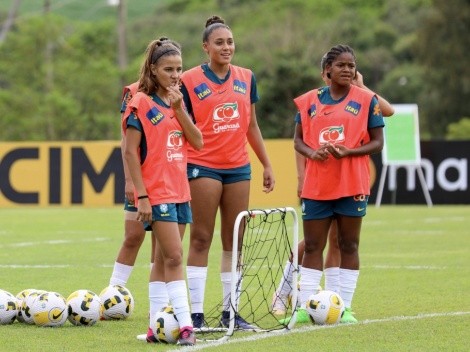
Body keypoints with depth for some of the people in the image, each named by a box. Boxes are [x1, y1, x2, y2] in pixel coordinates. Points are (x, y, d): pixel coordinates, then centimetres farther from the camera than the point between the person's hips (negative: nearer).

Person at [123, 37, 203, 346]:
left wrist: (179, 108, -8)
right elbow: (130, 151, -10)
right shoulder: (141, 103, -8)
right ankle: (185, 325, -17)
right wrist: (141, 195, -14)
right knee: (174, 256, -13)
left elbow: (198, 141, 3)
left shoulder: (177, 102, 12)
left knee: (164, 260, 9)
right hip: (156, 193, -7)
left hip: (180, 190, 7)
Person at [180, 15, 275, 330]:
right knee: (201, 239, -4)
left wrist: (266, 164, 15)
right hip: (204, 166, -5)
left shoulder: (246, 78, 9)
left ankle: (230, 311, 11)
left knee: (235, 240, 5)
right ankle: (196, 313, -3)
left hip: (238, 167, 5)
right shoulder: (190, 80, -4)